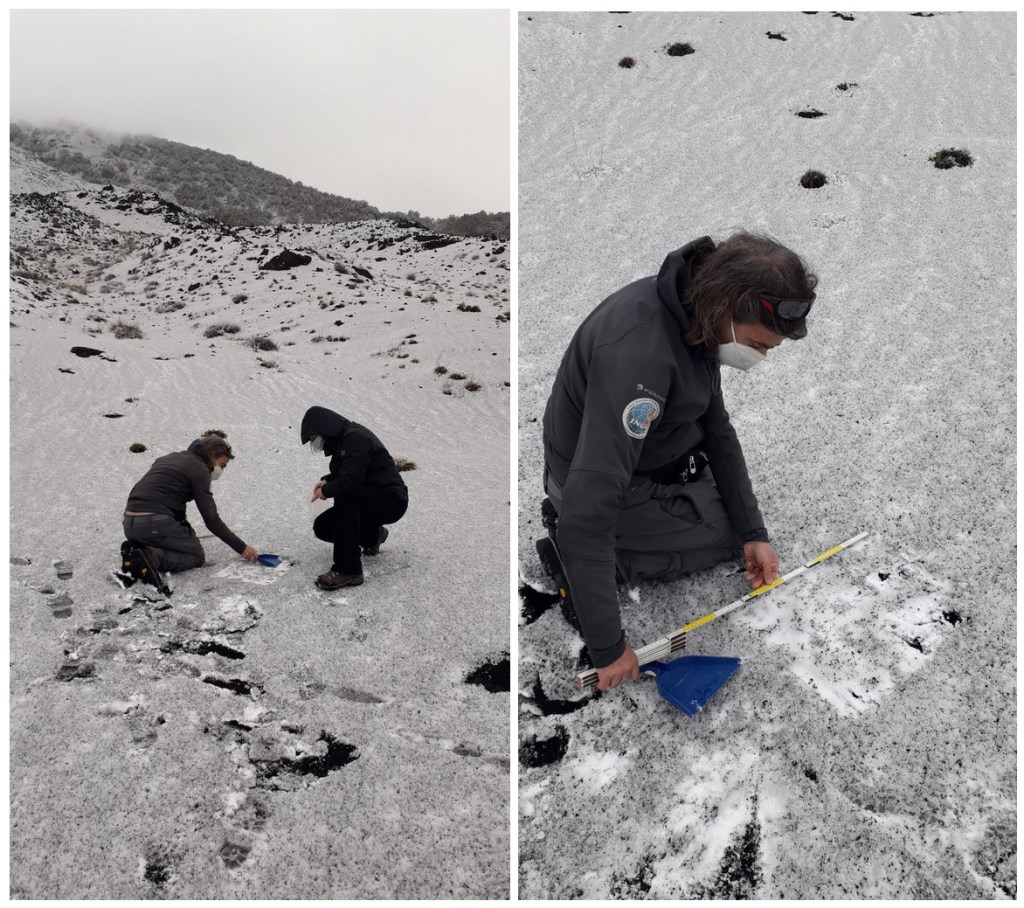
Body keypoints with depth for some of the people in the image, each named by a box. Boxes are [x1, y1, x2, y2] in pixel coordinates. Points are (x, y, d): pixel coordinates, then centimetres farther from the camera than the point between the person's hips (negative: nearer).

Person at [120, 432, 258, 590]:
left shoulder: (170, 458, 23)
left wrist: (186, 530, 24)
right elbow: (211, 519, -4)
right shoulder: (199, 469, -2)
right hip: (155, 525, -8)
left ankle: (136, 550, 3)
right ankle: (153, 557, -18)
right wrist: (241, 547, 1)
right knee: (196, 556, 9)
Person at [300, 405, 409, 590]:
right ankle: (372, 536, 24)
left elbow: (350, 478, -29)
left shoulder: (356, 438, -20)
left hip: (390, 500, -10)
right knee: (322, 527, 2)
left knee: (344, 494, -35)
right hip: (367, 499, 10)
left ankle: (348, 569, -33)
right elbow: (343, 473, 26)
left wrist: (326, 491, -12)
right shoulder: (342, 440, 11)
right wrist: (326, 481, 6)